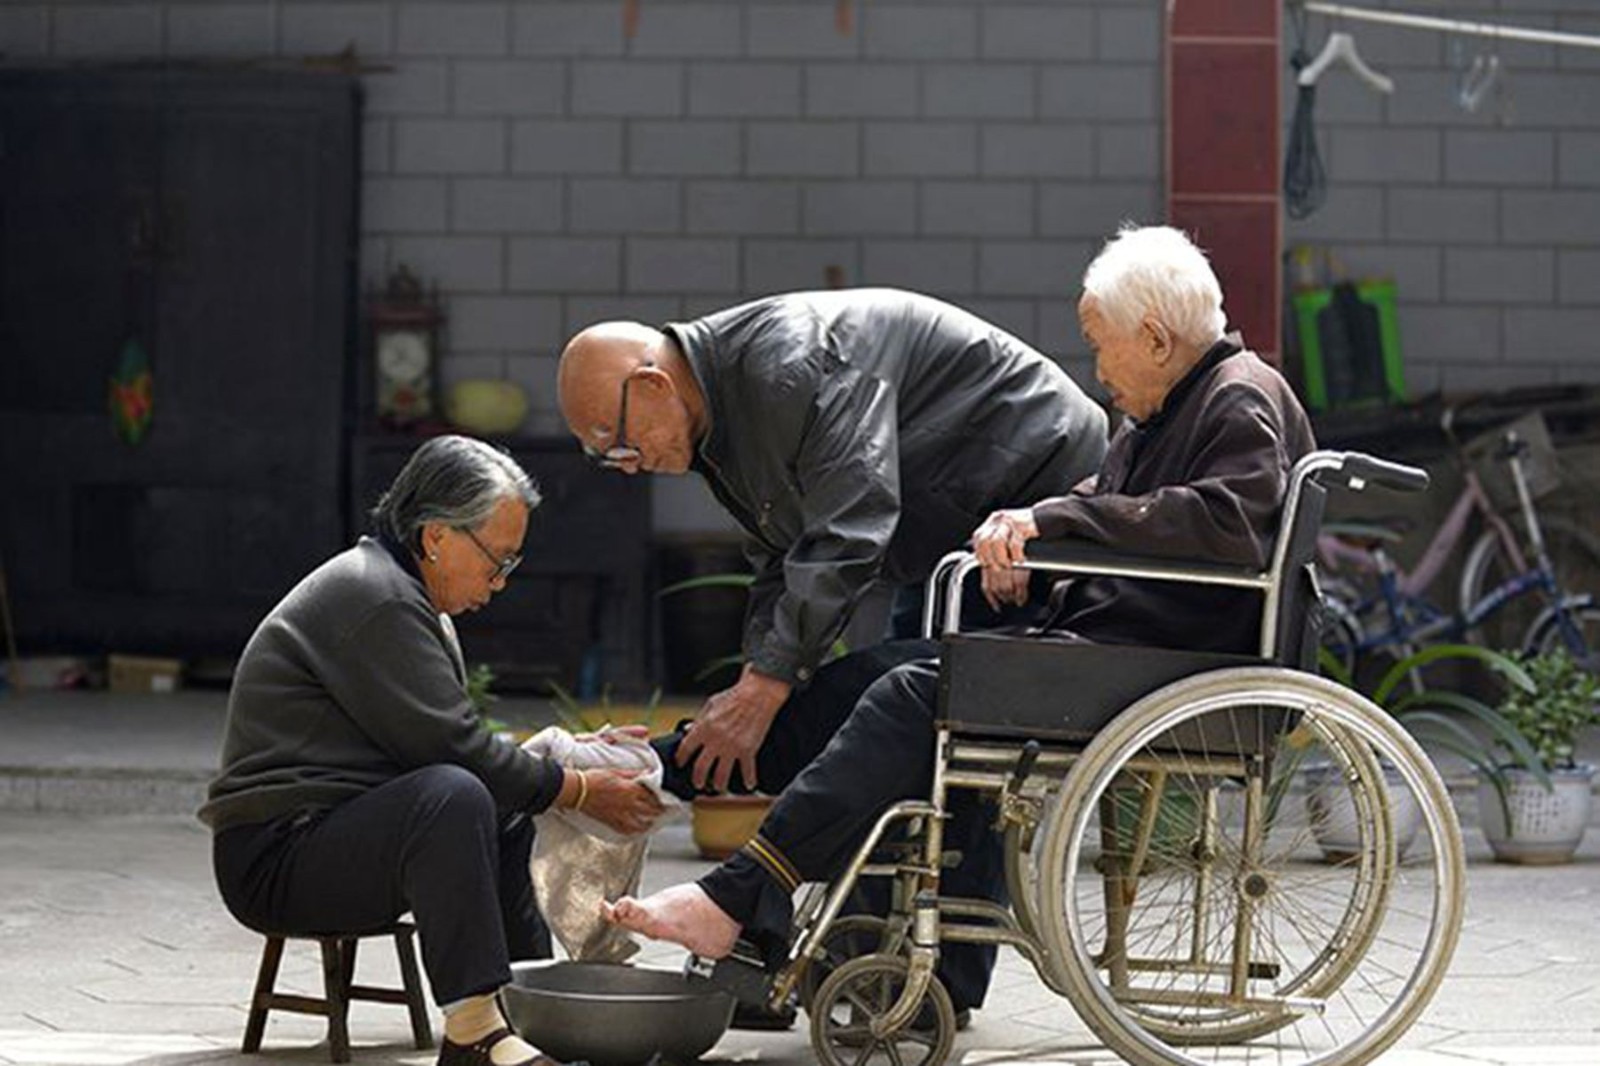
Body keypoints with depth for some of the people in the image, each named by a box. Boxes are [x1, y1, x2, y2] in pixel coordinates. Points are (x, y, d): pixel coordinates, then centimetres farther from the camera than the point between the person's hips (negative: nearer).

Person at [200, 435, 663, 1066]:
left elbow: (450, 741, 19)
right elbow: (452, 747, -20)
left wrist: (572, 755, 9)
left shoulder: (400, 593, 18)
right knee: (454, 796, -34)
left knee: (511, 814, 23)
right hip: (275, 858, -11)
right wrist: (580, 791, -11)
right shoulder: (375, 601, -17)